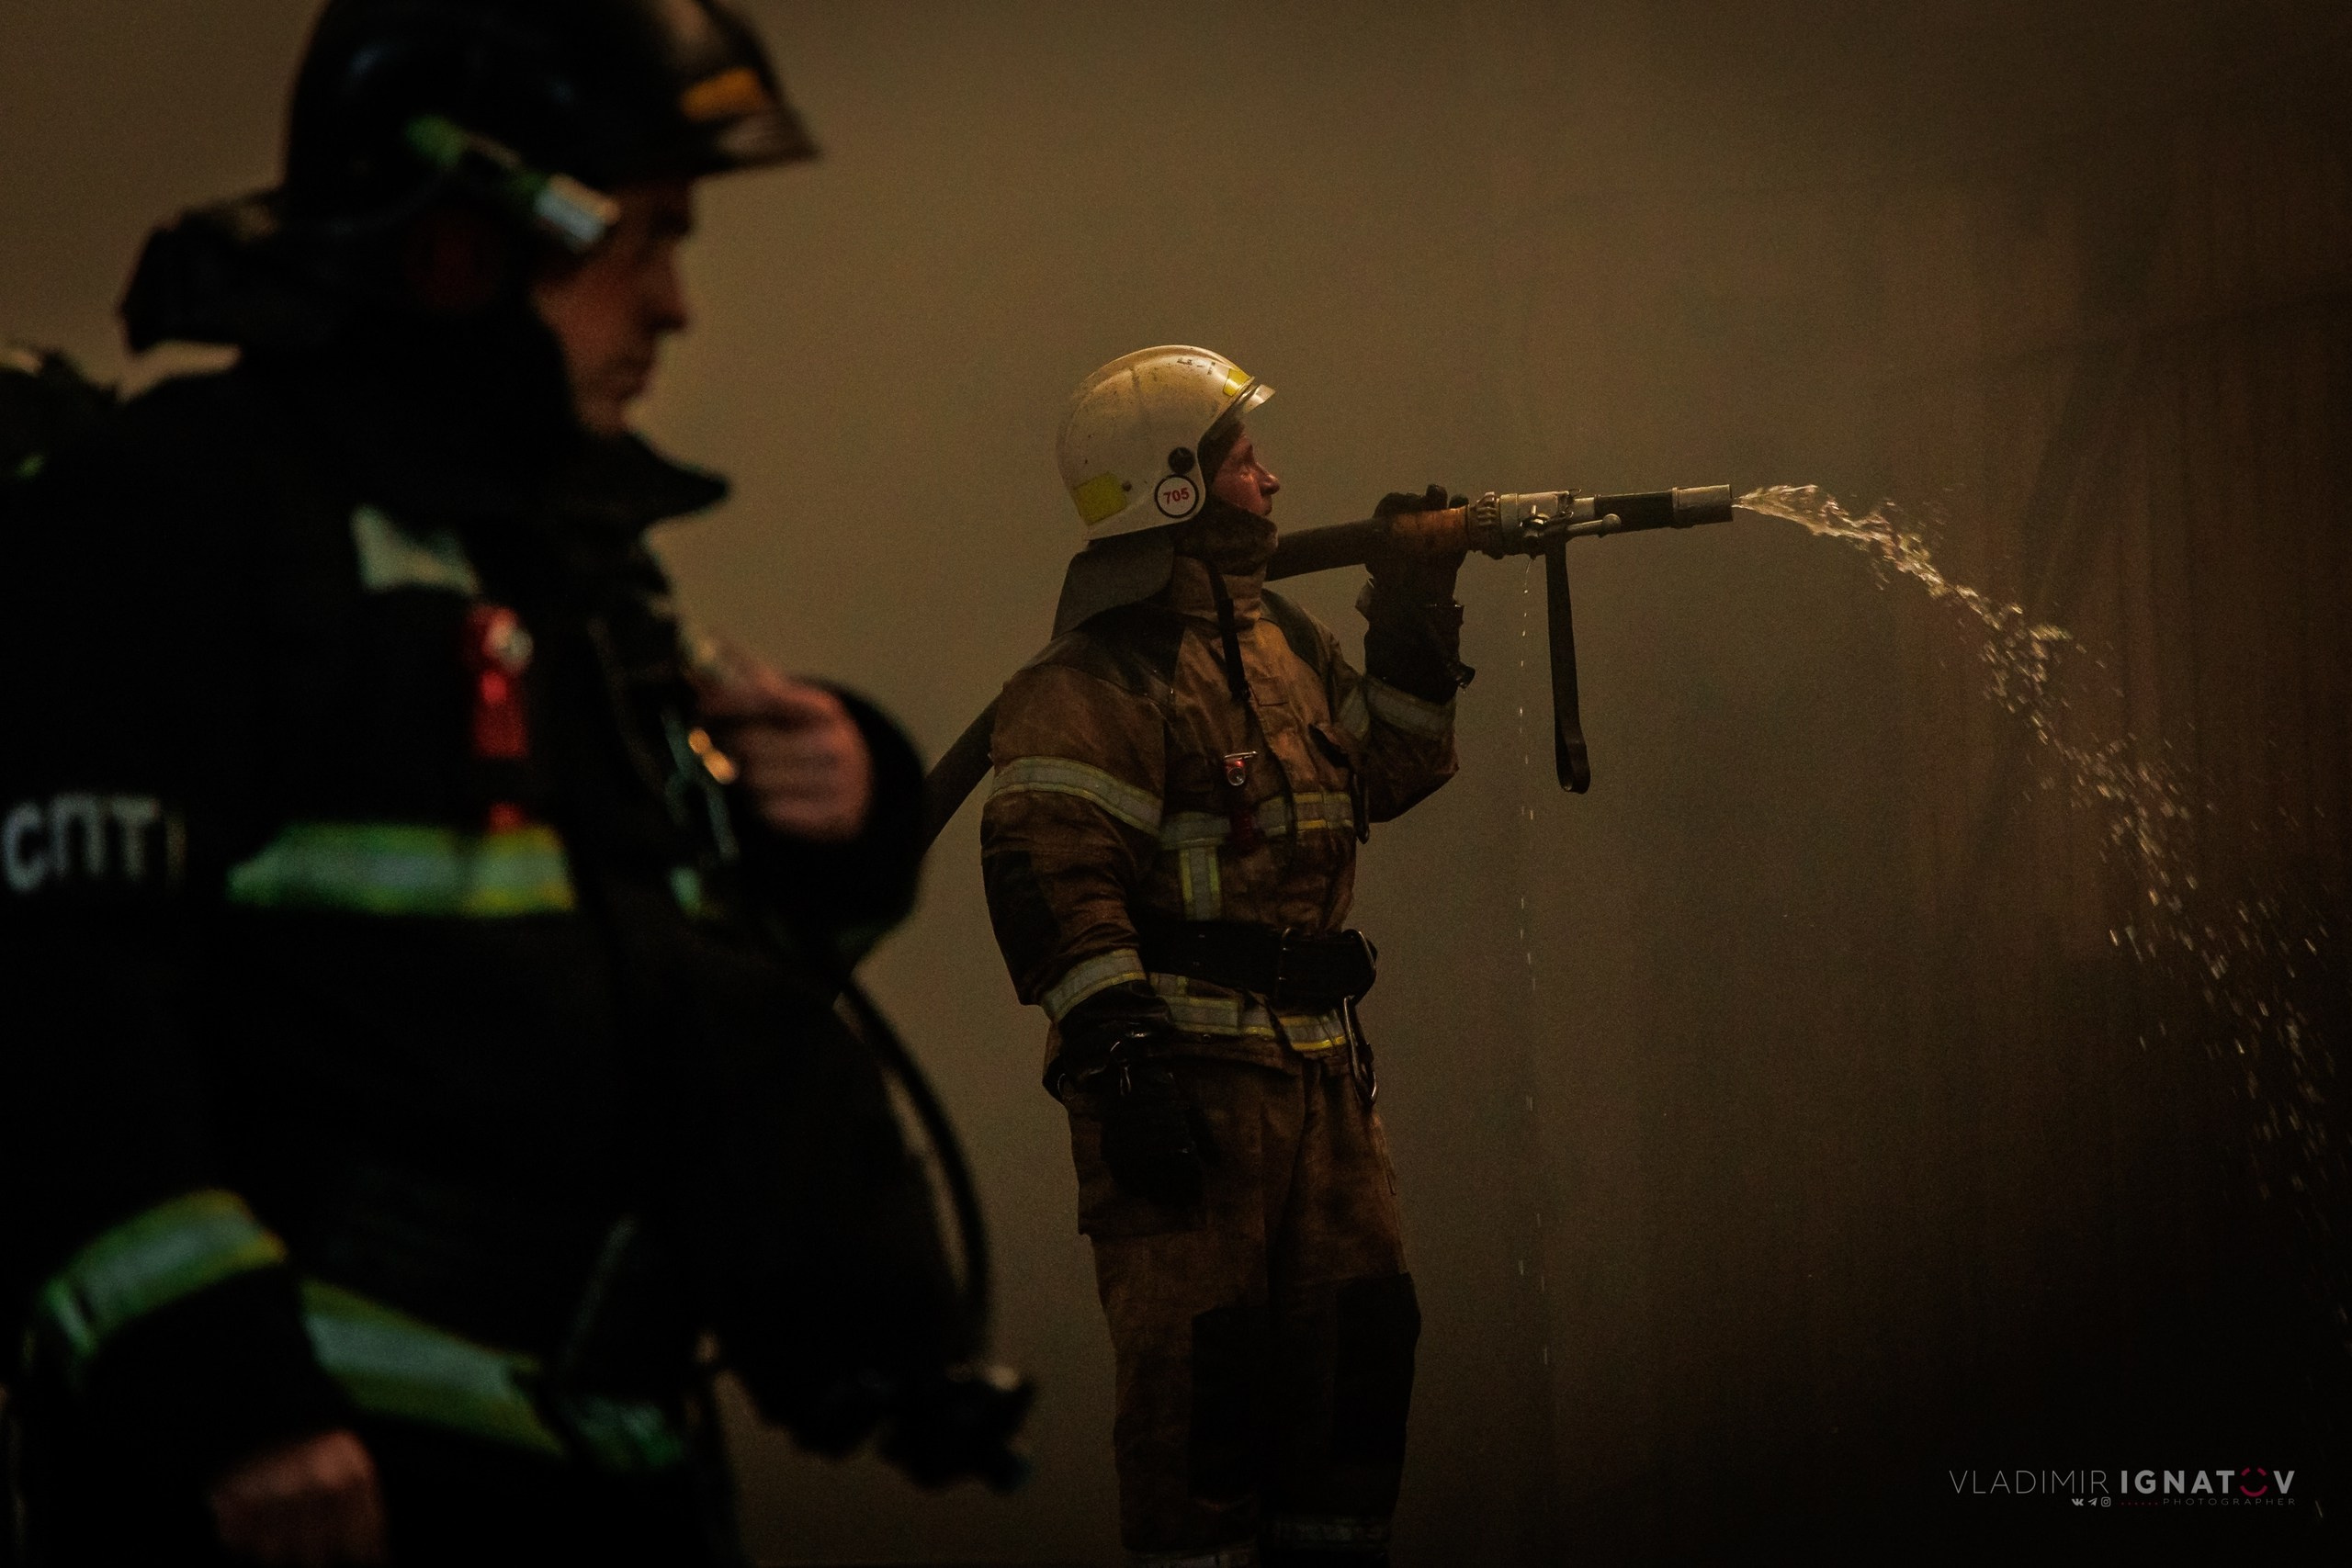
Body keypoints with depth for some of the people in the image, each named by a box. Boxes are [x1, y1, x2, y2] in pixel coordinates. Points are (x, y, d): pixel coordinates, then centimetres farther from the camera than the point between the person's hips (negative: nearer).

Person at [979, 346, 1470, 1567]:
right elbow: (1046, 879, -19)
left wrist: (1417, 617, 16)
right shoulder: (1093, 677, -11)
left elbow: (1387, 769, 27)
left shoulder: (1278, 638, 17)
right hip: (1186, 1070, -9)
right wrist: (1121, 1062, -25)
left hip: (1315, 1064, 9)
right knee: (1200, 1362, -7)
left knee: (1359, 1337, 11)